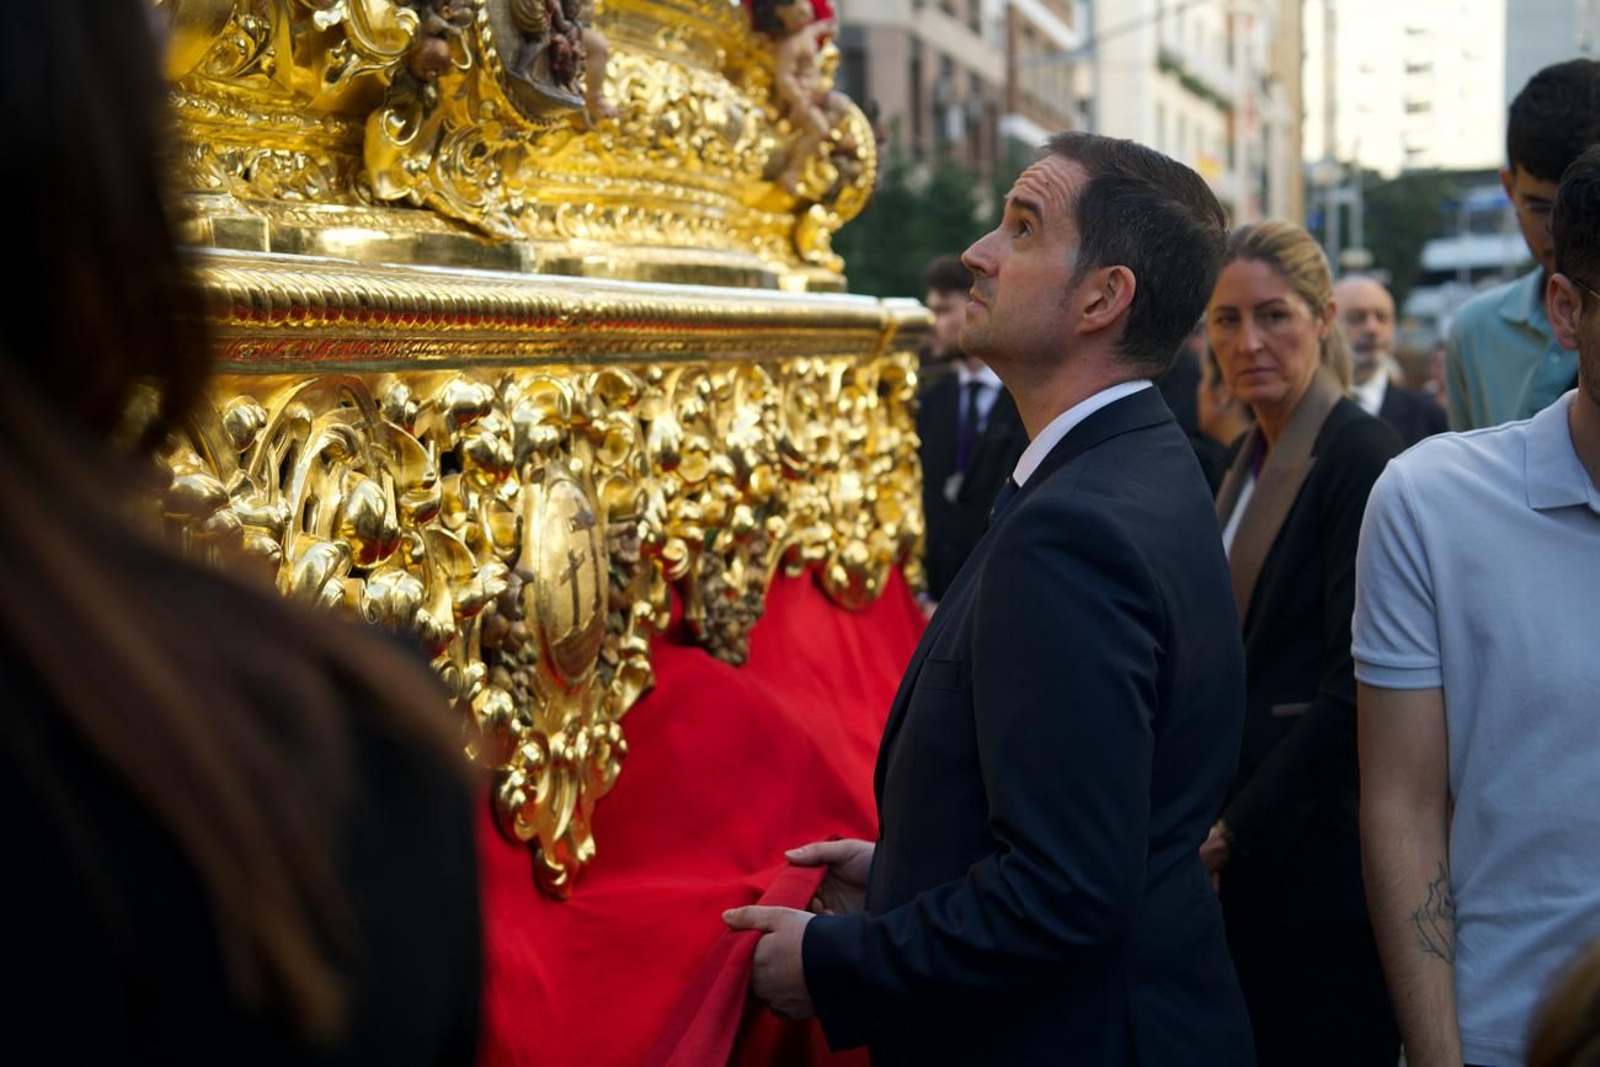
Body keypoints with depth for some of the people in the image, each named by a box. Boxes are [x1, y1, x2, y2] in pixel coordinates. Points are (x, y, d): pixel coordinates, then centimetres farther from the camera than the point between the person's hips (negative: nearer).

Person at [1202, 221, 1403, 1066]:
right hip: (1245, 859, 8)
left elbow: (1355, 685, -19)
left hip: (1316, 859, -8)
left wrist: (1240, 829, -17)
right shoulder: (1253, 463, 13)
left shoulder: (1360, 459, -14)